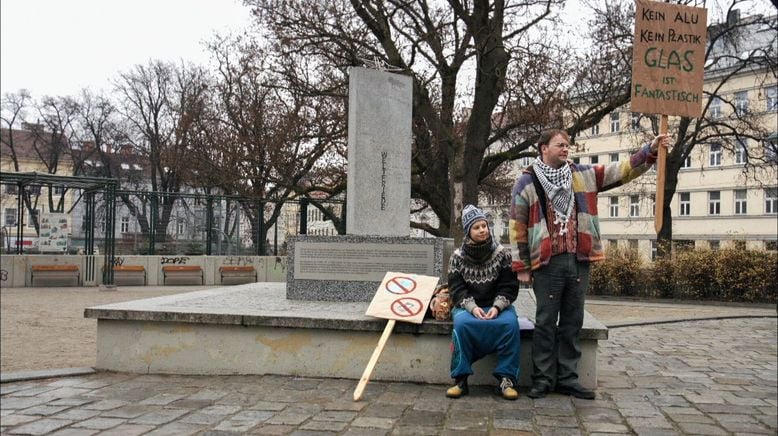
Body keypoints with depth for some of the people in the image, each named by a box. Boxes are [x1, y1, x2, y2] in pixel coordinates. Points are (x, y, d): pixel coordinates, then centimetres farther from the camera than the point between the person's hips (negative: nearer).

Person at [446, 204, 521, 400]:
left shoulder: (502, 254, 1)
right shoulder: (457, 257, 2)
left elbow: (509, 287, -1)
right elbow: (456, 289, -3)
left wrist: (496, 307, -18)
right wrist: (472, 307, -20)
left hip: (497, 306, 1)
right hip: (468, 306, 0)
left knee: (510, 323, -32)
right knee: (462, 323, -34)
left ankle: (506, 378, -21)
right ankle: (461, 379, -23)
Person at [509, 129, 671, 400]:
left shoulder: (582, 175, 12)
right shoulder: (527, 182, 0)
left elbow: (621, 171, 8)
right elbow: (517, 226, -2)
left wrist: (650, 151, -6)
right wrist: (521, 266, -5)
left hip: (579, 261, 4)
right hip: (547, 263, -4)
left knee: (573, 323, 9)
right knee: (546, 322, 1)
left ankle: (567, 379, 18)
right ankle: (543, 379, 11)